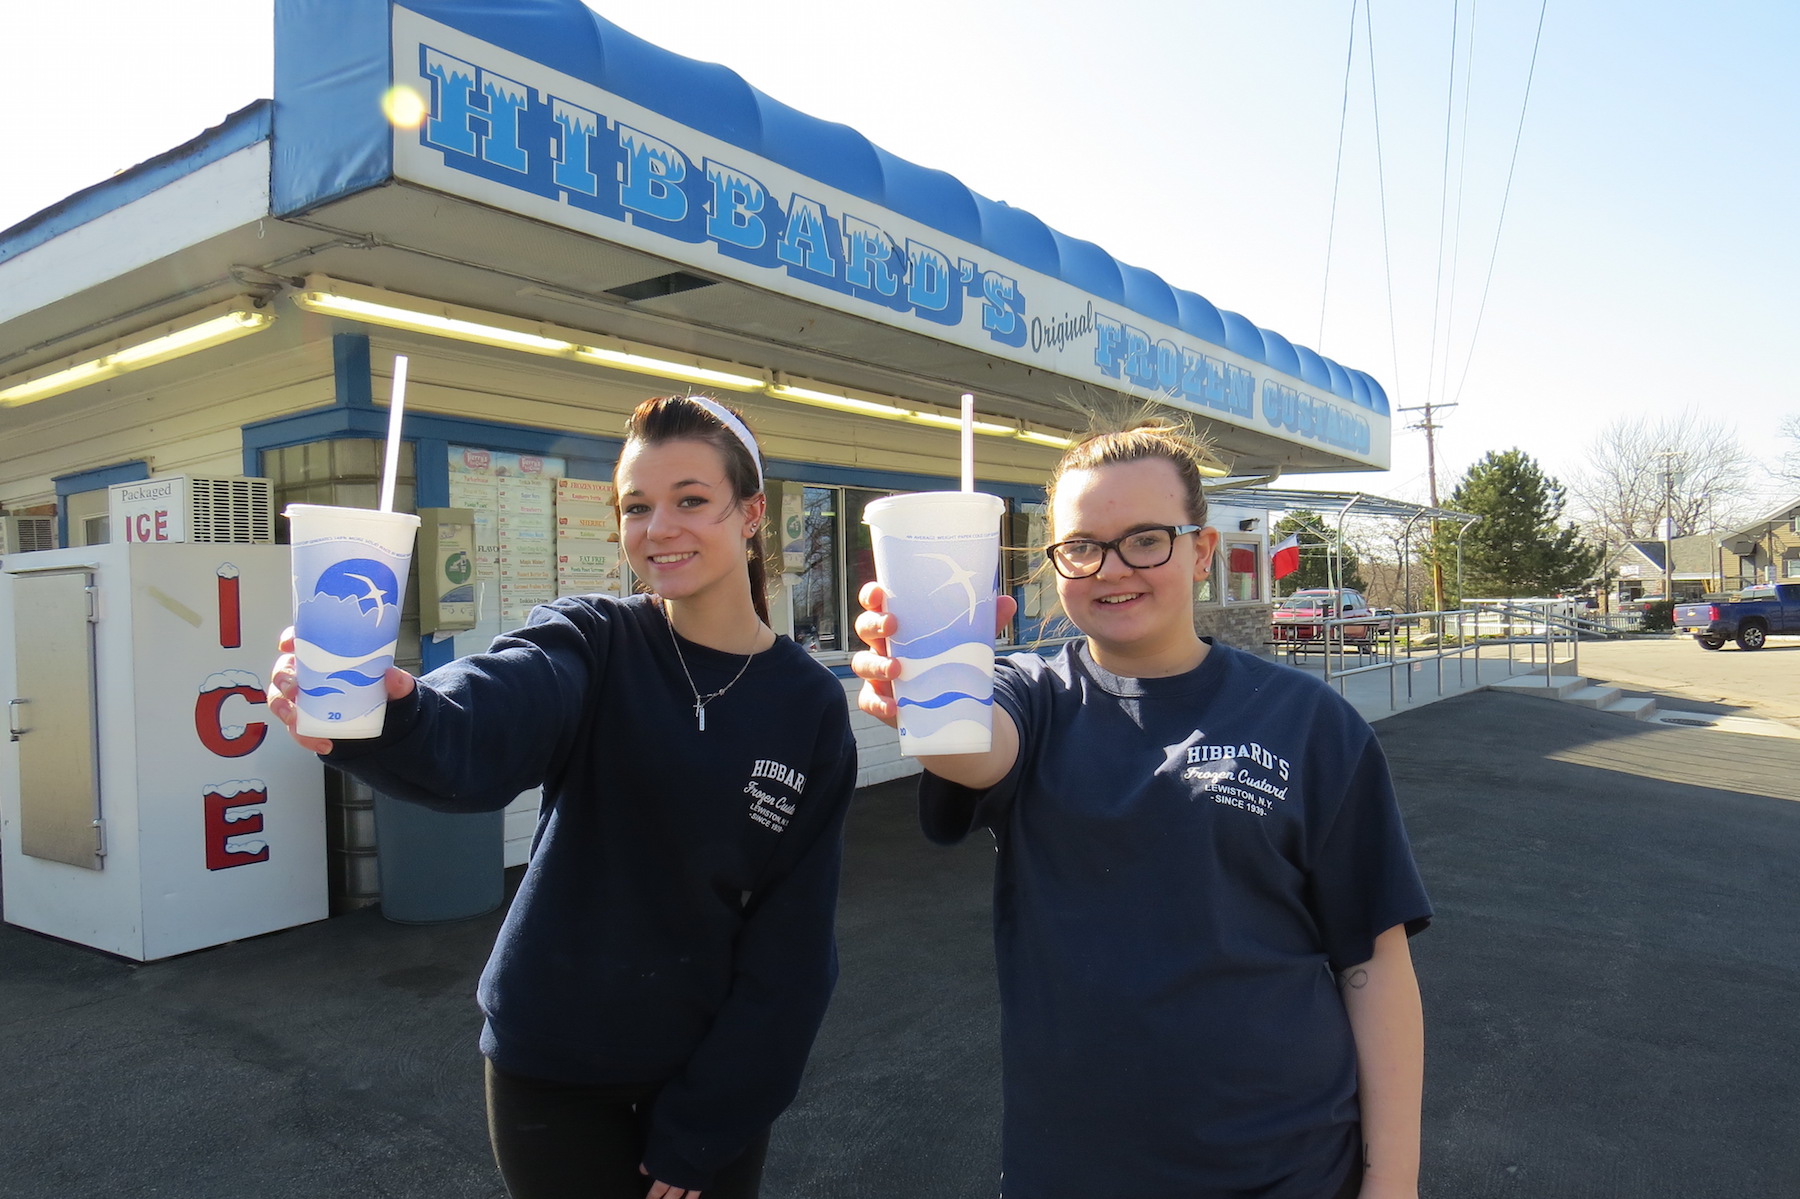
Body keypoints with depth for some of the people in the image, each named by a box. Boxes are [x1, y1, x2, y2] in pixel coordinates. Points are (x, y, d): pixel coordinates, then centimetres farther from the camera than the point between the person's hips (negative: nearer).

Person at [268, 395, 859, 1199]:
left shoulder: (810, 707, -9)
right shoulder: (591, 644, -11)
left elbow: (791, 946, -7)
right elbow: (481, 729, -33)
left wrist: (702, 1131, -7)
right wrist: (386, 717, -54)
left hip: (712, 1072, 1)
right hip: (553, 1068, -1)